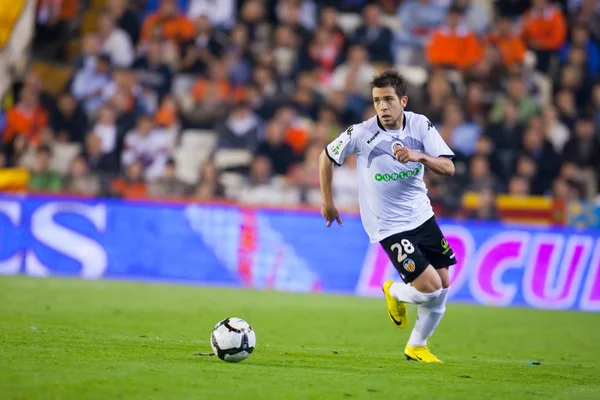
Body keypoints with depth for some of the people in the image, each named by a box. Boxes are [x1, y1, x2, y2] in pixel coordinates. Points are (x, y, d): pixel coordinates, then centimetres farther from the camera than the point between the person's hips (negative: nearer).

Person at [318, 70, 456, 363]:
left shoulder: (420, 125, -7)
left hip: (422, 215, 5)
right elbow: (326, 157, 0)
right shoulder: (361, 133, -16)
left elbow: (448, 168, -11)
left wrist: (420, 156, -29)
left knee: (443, 286, 7)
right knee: (430, 287, -15)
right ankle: (394, 293, 20)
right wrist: (327, 201, 5)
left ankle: (417, 346, 27)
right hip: (389, 226, -5)